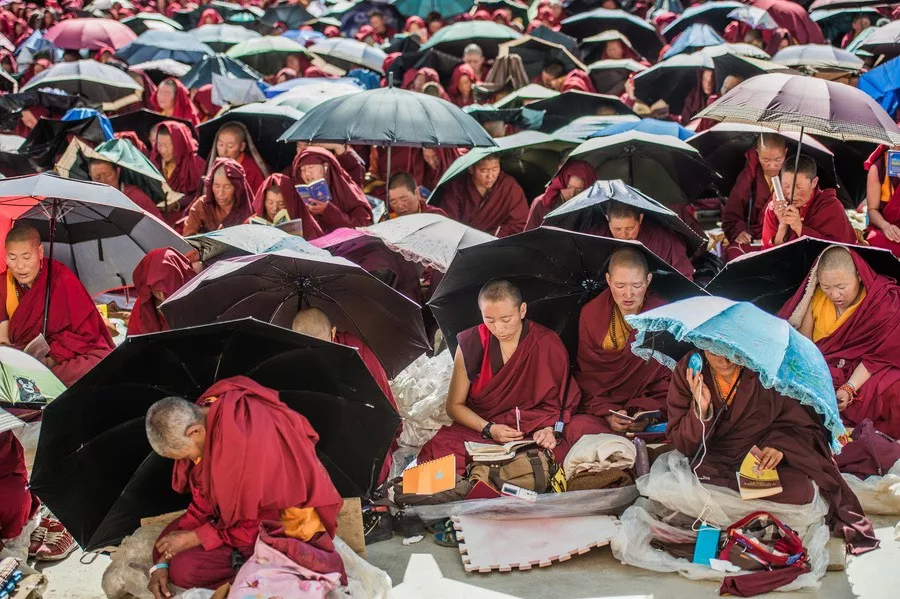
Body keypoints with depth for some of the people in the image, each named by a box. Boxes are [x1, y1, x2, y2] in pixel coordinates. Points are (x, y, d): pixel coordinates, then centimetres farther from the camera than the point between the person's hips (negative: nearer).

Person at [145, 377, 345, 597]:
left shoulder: (247, 438, -33)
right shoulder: (204, 423, -7)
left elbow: (258, 521, -24)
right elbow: (202, 504, 2)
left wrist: (194, 538, -16)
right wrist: (162, 562, -6)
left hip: (286, 522, -9)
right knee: (165, 549, 3)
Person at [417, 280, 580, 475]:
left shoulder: (547, 344, -4)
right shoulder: (471, 343, -2)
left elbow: (556, 401, 3)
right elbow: (455, 405, 5)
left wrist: (549, 429, -19)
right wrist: (489, 429, -12)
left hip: (530, 433, -1)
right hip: (478, 428, 1)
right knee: (436, 450, -30)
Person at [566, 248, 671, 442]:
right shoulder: (591, 314, 5)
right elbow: (586, 375, 5)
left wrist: (649, 414, -14)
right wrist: (607, 413, -12)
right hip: (598, 412, 1)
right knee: (578, 428, -32)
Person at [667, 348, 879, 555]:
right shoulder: (687, 372, -10)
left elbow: (800, 421, 1)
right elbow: (683, 445, -9)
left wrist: (781, 444, -19)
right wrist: (700, 408, -26)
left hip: (762, 456, -1)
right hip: (713, 458, 1)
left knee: (799, 491, -30)